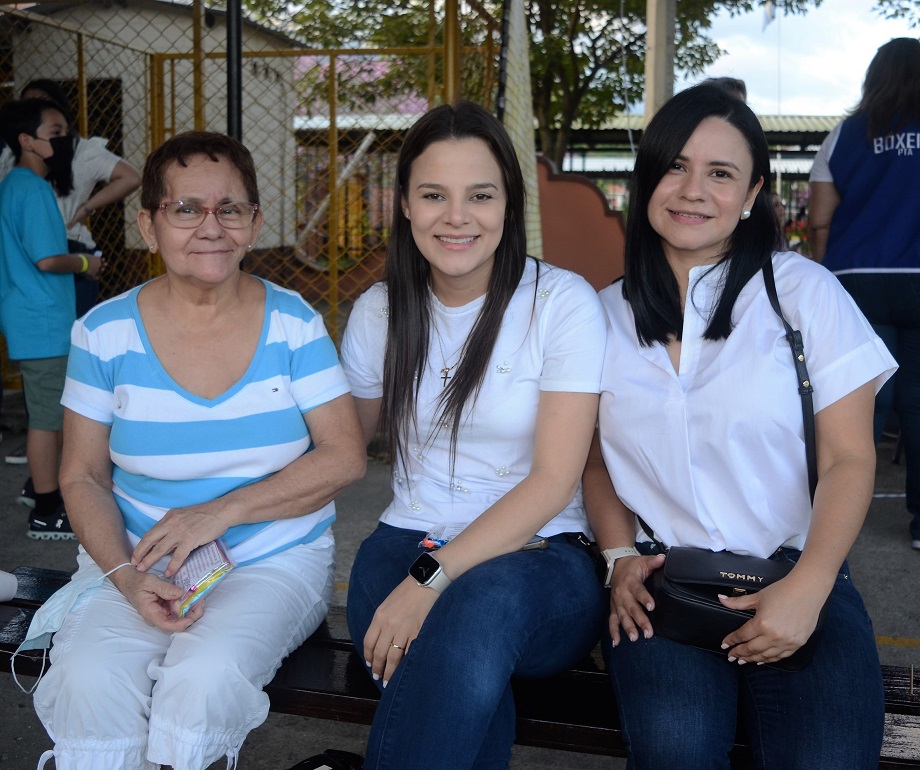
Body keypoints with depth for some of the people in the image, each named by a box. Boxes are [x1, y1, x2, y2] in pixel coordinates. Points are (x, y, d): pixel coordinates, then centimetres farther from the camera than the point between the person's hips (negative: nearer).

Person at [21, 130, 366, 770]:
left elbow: (346, 455, -6)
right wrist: (126, 575, -15)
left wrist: (222, 511, -16)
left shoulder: (292, 323, -2)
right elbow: (83, 477, 4)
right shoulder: (105, 334, 0)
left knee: (207, 675, -30)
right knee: (89, 681, -29)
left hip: (275, 560, 0)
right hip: (137, 562, 1)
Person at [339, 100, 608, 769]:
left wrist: (433, 579, -22)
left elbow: (554, 480, -13)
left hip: (537, 556, -2)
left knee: (488, 596, -38)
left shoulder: (564, 302, -6)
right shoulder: (378, 312, 7)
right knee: (472, 692, -33)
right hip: (409, 539, 2)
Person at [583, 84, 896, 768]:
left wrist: (807, 588, -15)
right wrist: (620, 557, -2)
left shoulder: (805, 292, 1)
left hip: (796, 579, -1)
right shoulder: (609, 314, 10)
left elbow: (849, 459, -2)